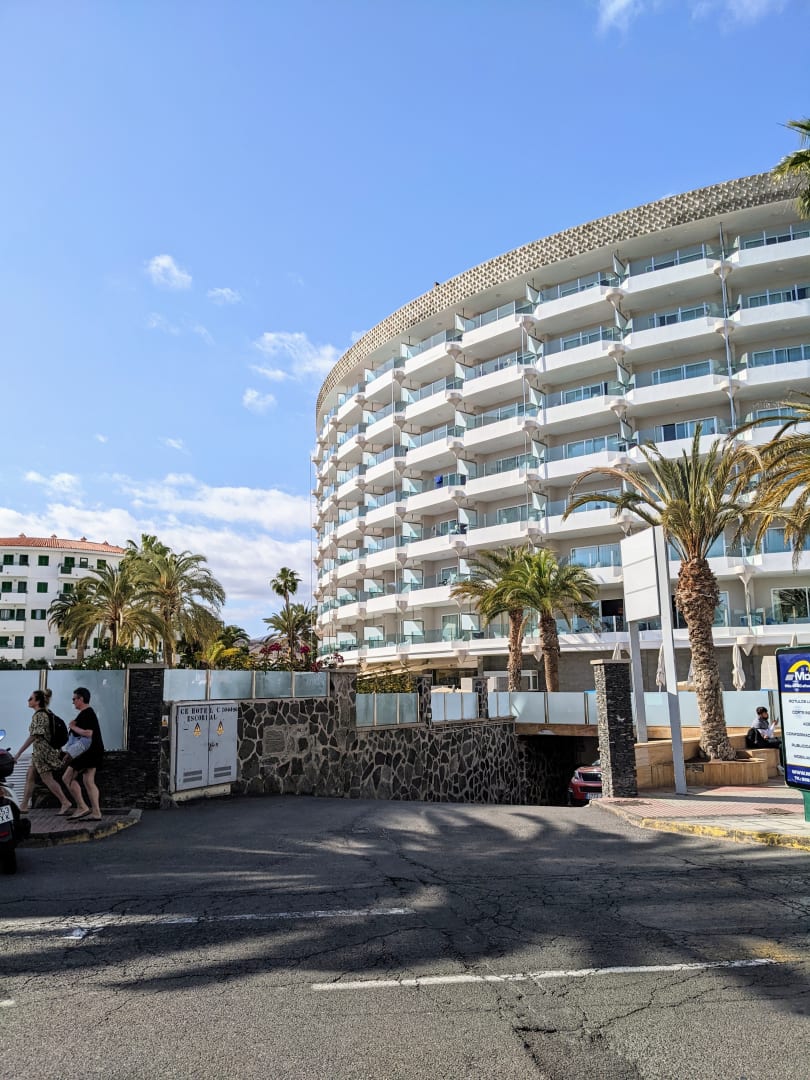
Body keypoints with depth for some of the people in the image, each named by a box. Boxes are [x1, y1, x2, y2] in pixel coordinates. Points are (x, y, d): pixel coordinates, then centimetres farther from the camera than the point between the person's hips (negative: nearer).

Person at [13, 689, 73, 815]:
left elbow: (33, 736, -21)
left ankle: (65, 803, -5)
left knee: (47, 779, -6)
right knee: (29, 777, 13)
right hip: (38, 752, 10)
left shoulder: (39, 715, -16)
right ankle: (24, 806, 17)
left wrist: (19, 753, -19)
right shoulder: (45, 713, 13)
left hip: (42, 751, -10)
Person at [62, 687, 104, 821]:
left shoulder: (85, 714, -15)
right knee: (89, 781, 9)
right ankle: (96, 813, 6)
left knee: (68, 777, -3)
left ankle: (82, 807, -3)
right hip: (94, 751, 10)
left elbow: (88, 733, -25)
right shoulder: (90, 712, 19)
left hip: (90, 751, -10)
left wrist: (74, 727, -12)